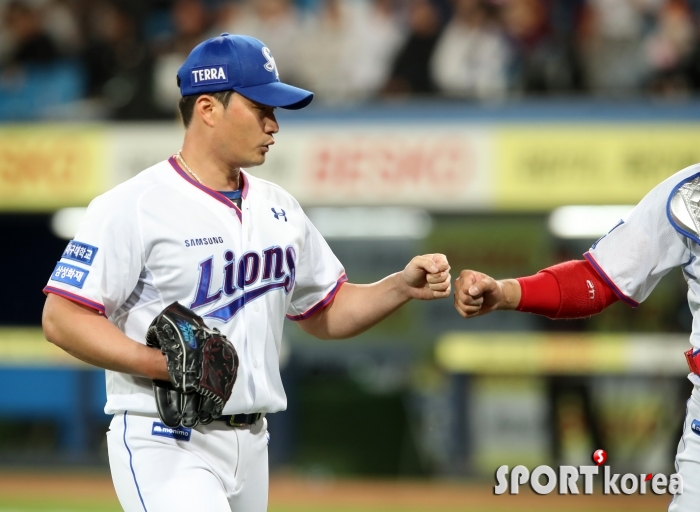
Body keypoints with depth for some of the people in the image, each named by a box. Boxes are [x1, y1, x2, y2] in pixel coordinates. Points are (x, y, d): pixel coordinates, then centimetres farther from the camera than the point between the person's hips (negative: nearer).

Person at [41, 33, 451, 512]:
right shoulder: (132, 207, -10)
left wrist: (403, 287, 5)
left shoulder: (279, 208, 13)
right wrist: (160, 364, -24)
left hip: (251, 448, 8)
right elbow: (63, 317, -13)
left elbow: (325, 314, 22)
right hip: (166, 448, -8)